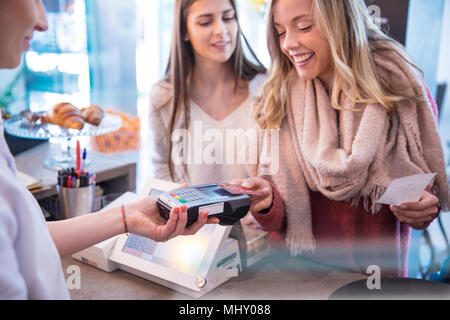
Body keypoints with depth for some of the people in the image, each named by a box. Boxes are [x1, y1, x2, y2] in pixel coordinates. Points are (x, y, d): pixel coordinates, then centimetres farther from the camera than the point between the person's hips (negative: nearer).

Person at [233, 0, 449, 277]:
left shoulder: (401, 89, -3)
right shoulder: (277, 103, -1)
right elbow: (281, 220, -1)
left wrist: (425, 208, -13)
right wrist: (267, 203, -22)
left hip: (382, 271, 1)